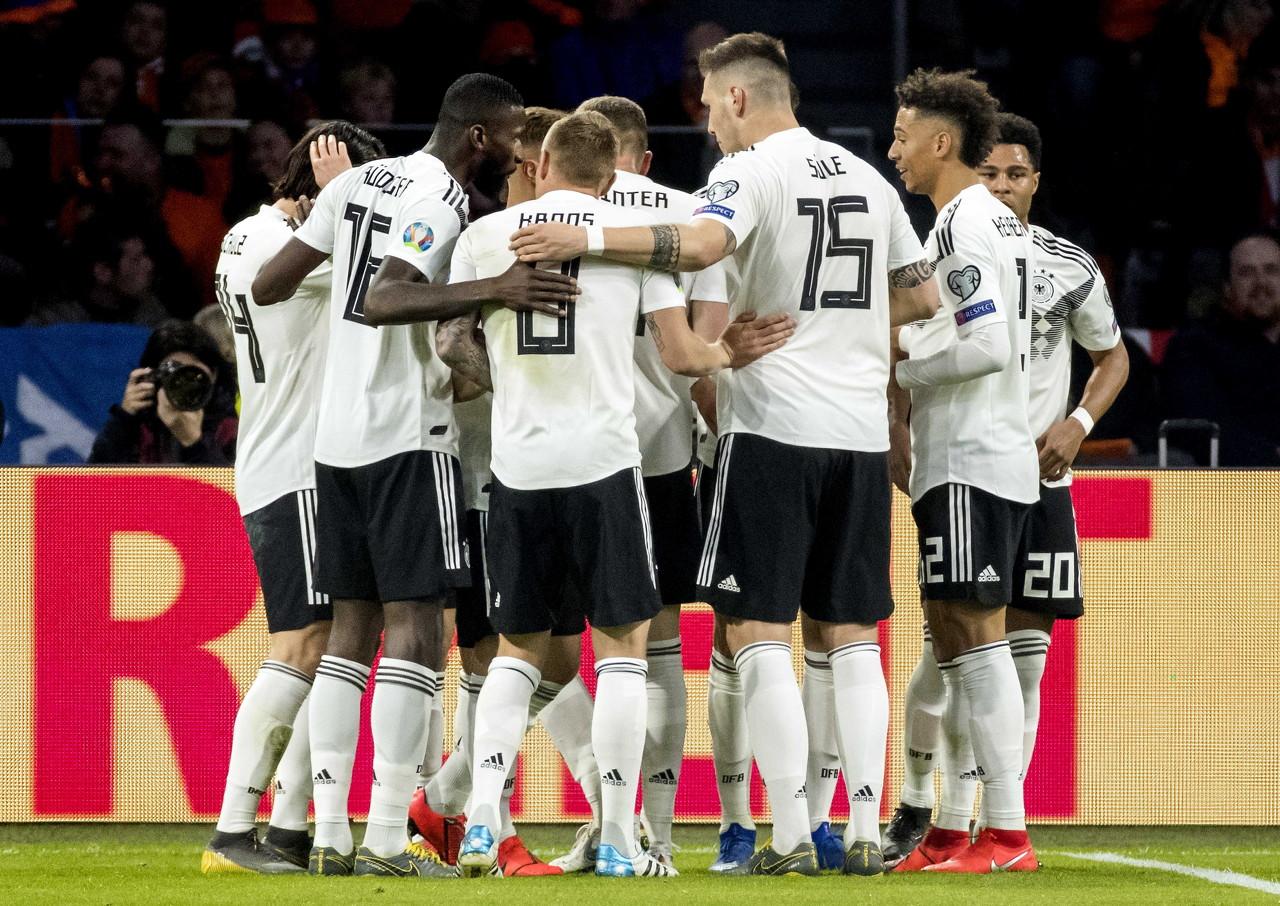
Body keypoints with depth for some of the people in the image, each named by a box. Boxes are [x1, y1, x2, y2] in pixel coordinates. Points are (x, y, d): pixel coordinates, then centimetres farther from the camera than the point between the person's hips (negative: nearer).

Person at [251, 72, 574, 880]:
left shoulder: (359, 182, 12)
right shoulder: (440, 201, -13)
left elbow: (270, 285, 17)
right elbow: (384, 302, -28)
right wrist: (492, 291, -37)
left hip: (338, 434, 8)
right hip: (409, 435, -8)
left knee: (352, 626, 11)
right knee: (416, 628, -6)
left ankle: (329, 834, 7)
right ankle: (387, 837, -11)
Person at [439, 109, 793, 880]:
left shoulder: (484, 236, 7)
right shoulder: (636, 232, 2)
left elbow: (453, 344, 11)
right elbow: (681, 354, 0)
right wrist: (728, 353, 20)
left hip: (518, 463, 3)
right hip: (603, 460, -3)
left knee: (519, 646, 15)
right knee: (622, 642, 6)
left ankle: (481, 818, 1)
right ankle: (618, 840, 1)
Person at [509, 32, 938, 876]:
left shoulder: (754, 170, -7)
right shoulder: (869, 180, 15)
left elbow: (703, 243, -27)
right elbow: (922, 294, 23)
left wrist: (589, 240, -27)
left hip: (774, 426, -6)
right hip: (862, 432, 6)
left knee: (759, 634, -1)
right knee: (853, 639, 10)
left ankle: (791, 835, -7)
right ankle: (868, 831, 4)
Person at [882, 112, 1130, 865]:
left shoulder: (1070, 268, 2)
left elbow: (1113, 357, 14)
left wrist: (1079, 423, -3)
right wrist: (896, 441, -5)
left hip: (1037, 479, 1)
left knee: (1024, 655, -1)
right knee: (946, 653, -7)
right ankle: (918, 808, 11)